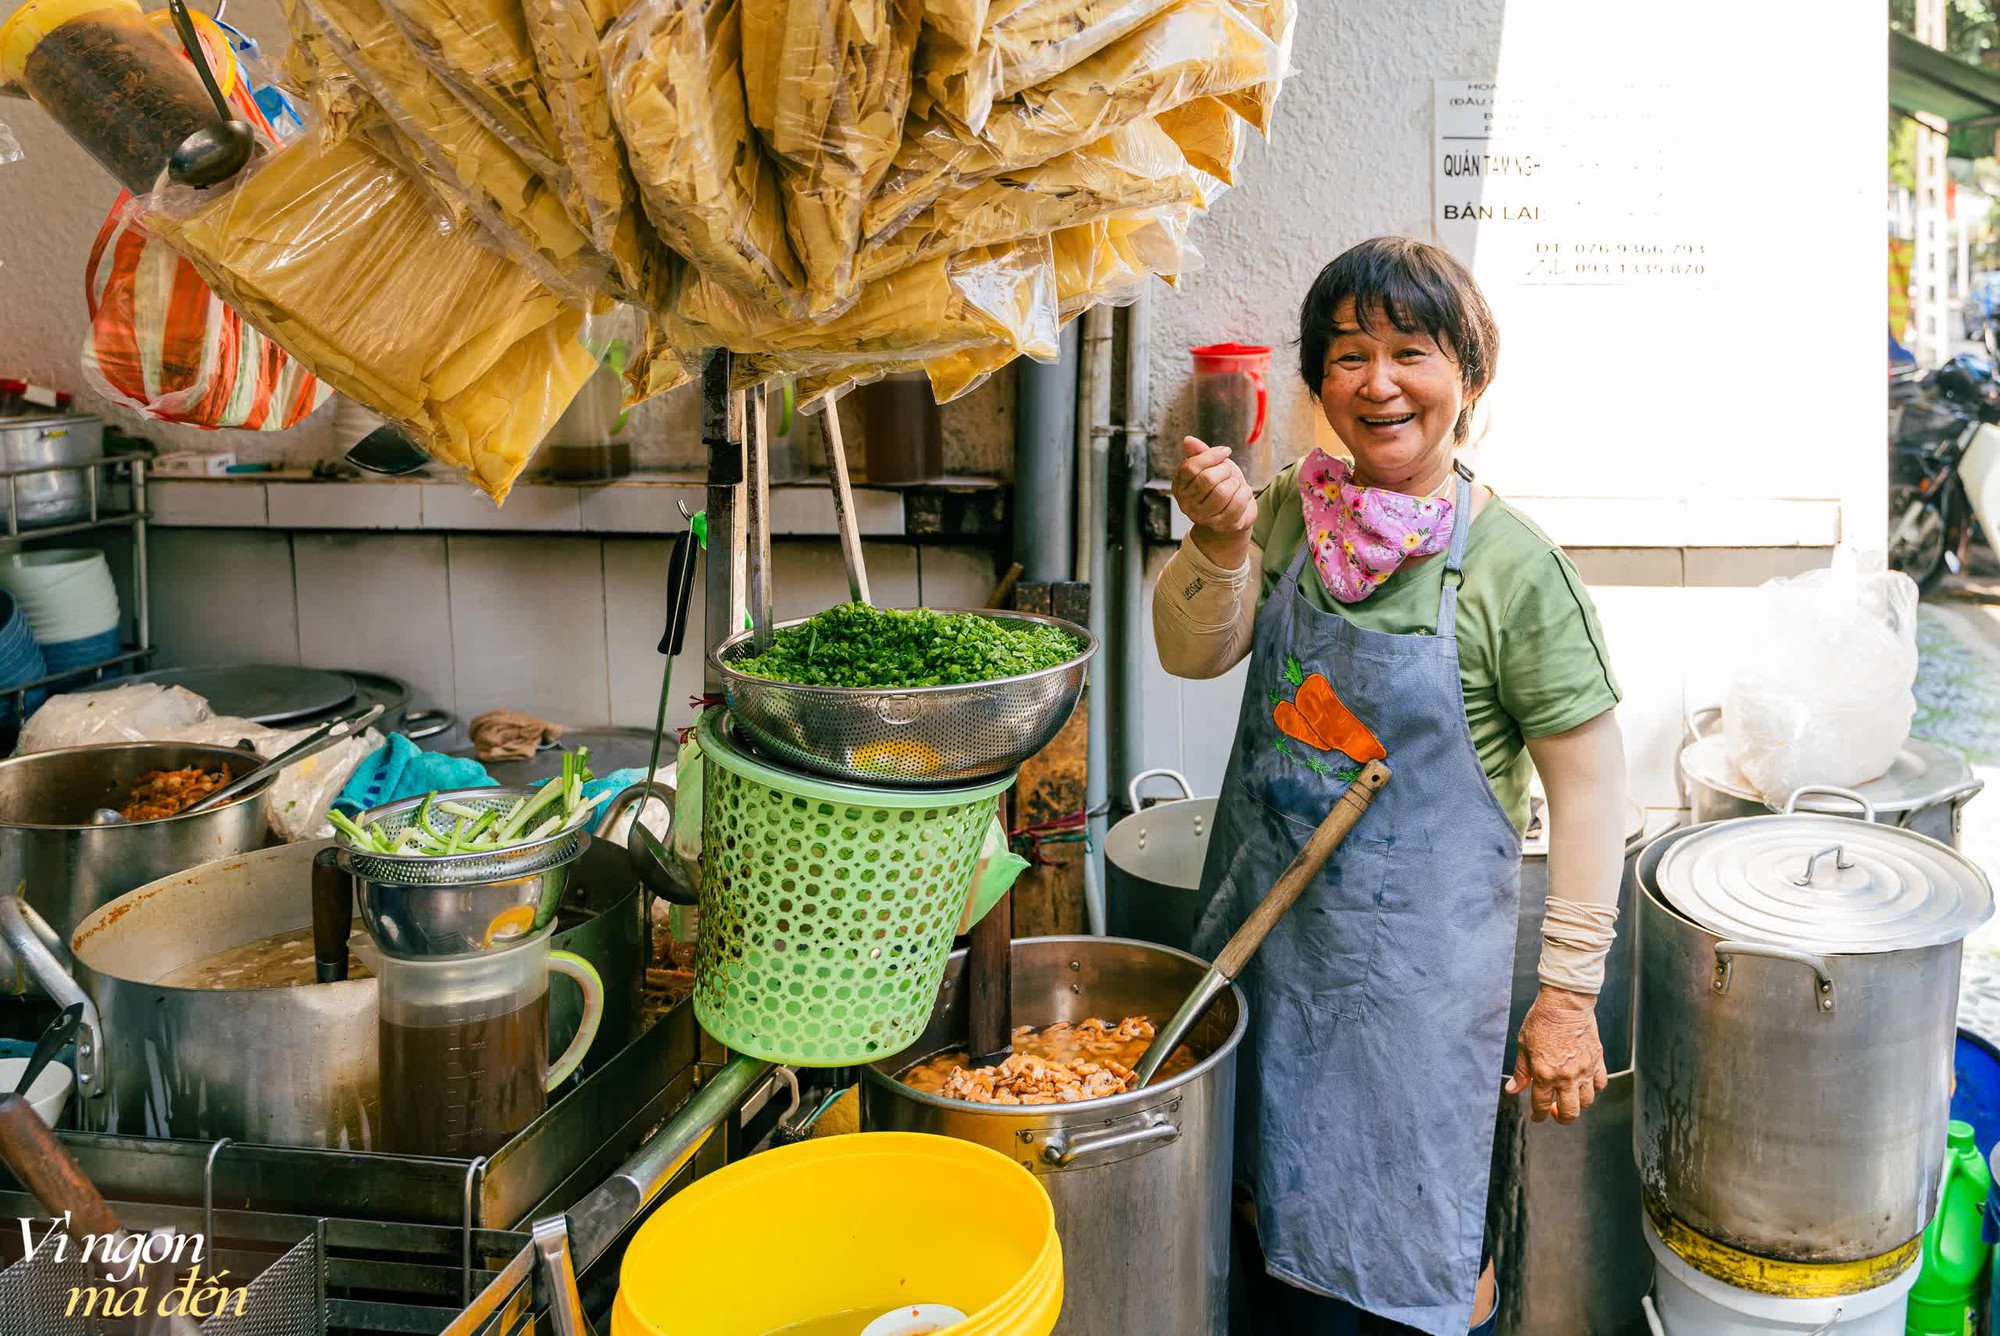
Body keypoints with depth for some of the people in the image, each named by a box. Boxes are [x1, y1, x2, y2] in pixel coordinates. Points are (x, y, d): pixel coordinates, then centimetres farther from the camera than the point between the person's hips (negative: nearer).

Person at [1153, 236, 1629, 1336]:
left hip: (1419, 956, -4)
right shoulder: (1289, 513, -1)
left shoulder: (1511, 564, -14)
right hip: (1267, 918, 4)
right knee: (1281, 1204, 20)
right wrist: (1221, 545, -19)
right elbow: (1193, 654, 0)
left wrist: (1568, 992, -10)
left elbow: (1587, 782, -10)